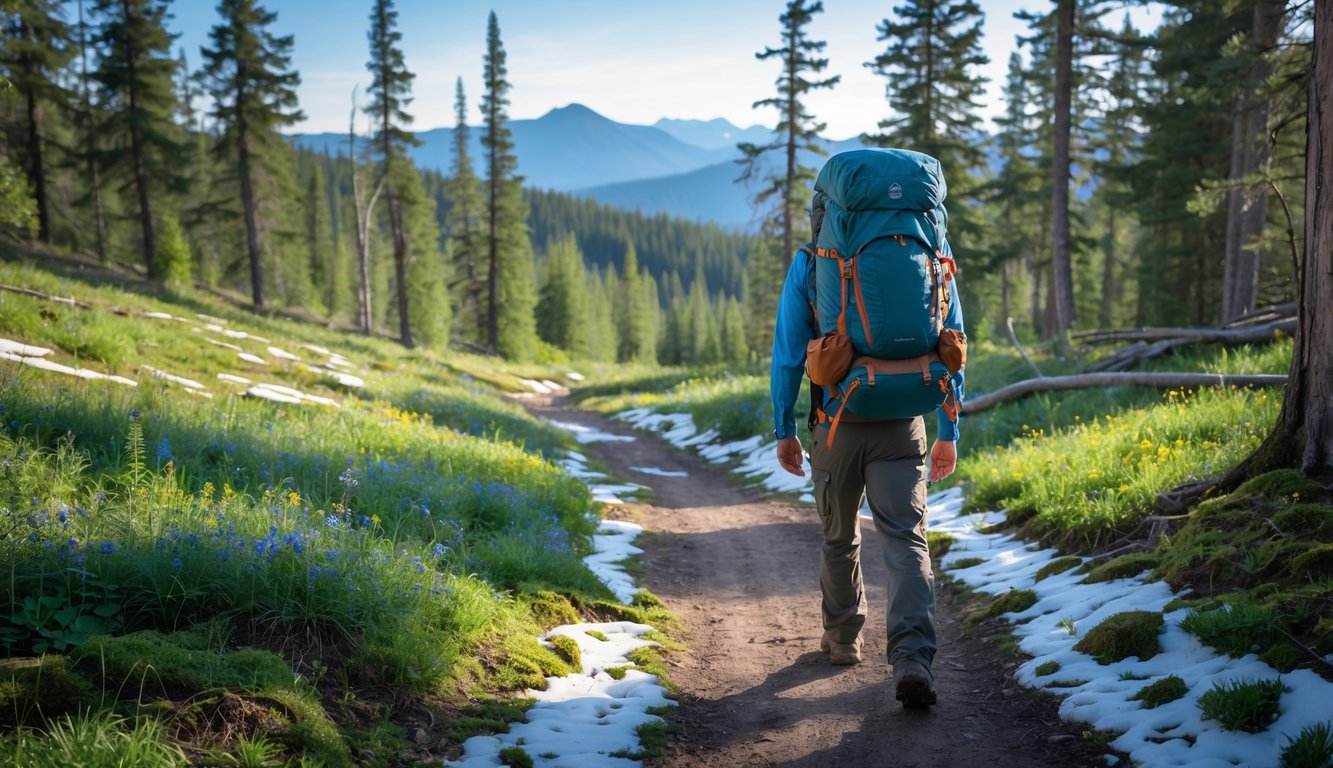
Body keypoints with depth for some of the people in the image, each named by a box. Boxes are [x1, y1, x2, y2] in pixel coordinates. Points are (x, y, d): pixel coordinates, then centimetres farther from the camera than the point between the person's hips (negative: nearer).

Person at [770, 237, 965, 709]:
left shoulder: (809, 262, -3)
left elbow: (788, 353, -2)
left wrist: (784, 430, 7)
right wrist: (948, 432, 11)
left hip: (835, 426, 0)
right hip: (902, 426, 0)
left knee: (839, 538, 18)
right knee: (906, 540, -4)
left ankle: (843, 638, 34)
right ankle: (912, 658, -19)